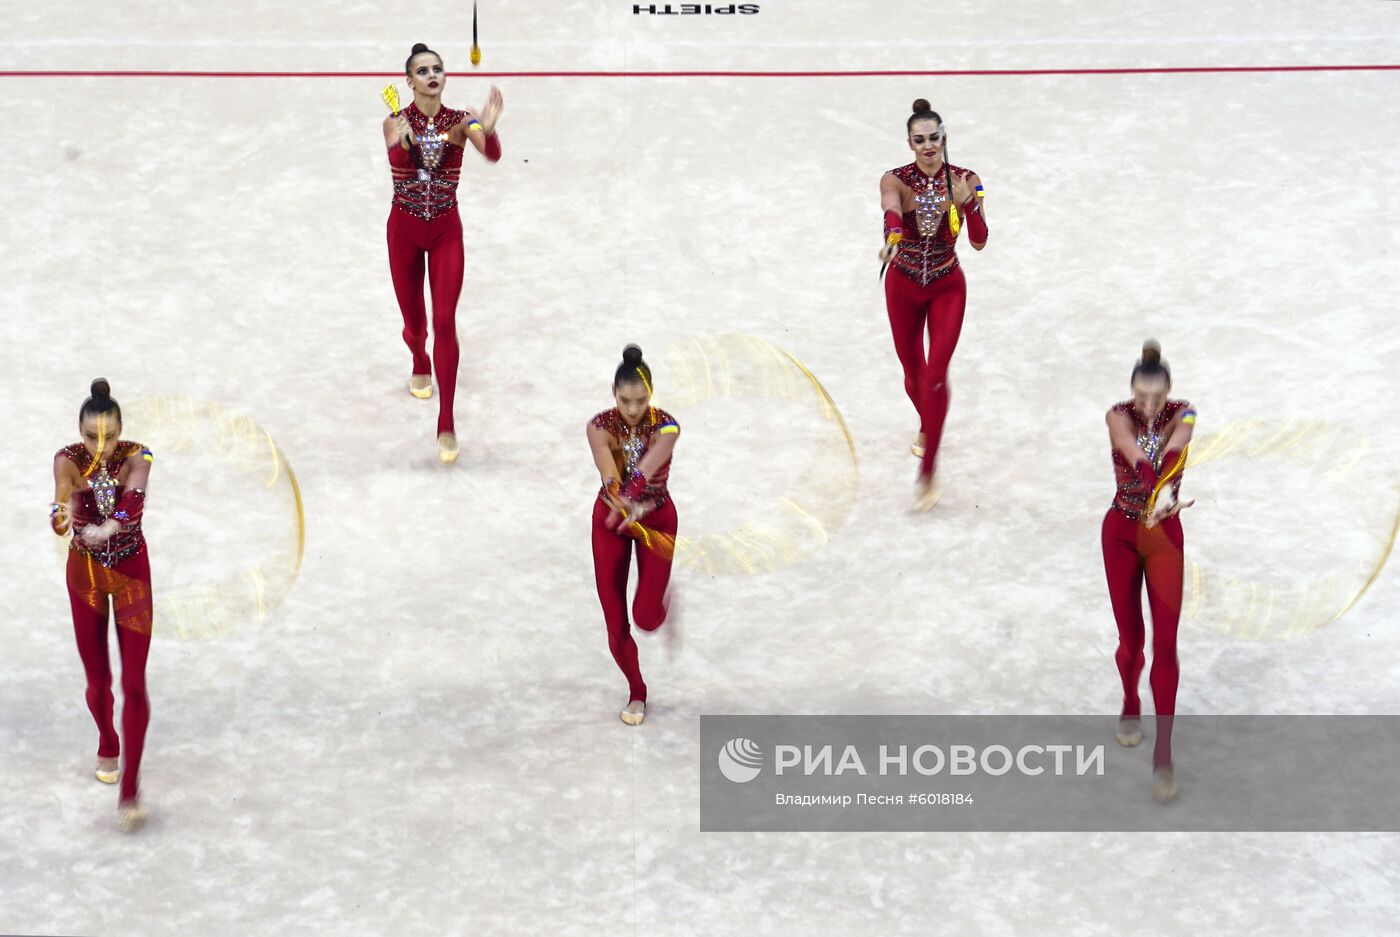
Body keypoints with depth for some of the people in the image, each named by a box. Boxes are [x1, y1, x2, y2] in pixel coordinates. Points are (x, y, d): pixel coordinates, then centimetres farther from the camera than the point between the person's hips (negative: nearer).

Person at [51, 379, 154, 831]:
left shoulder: (135, 456, -20)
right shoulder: (68, 460, -17)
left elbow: (134, 496, -38)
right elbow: (61, 504, -31)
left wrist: (110, 526, -59)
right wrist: (63, 516, -56)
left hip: (131, 571, -1)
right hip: (85, 572, 1)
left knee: (134, 681, -8)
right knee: (98, 679, 12)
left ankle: (129, 787, -6)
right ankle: (107, 746, 43)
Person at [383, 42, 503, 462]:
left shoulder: (461, 121, -7)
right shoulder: (396, 123, -9)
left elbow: (492, 155, -26)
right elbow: (396, 158, -30)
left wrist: (488, 129, -48)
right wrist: (403, 142, -54)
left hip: (446, 230, 0)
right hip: (404, 230, 0)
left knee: (445, 320, -12)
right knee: (414, 322, 13)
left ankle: (446, 425, -12)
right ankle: (420, 366, 52)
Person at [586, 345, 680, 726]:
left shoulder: (666, 427, -20)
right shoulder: (600, 426, -18)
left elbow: (643, 473, -35)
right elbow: (610, 477, -34)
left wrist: (624, 510, -48)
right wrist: (631, 510, -51)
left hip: (657, 517, -1)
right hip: (610, 517, 1)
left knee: (646, 618, -9)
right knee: (615, 622, 2)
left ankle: (662, 600, 30)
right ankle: (637, 692, 25)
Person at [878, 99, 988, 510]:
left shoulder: (965, 181, -12)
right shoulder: (896, 180, -15)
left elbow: (979, 241, -20)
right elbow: (891, 210, -39)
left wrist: (967, 203, -38)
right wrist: (892, 238, -61)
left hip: (947, 288, -1)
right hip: (904, 287, 1)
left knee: (936, 374, -14)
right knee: (913, 371, 17)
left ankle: (927, 473, -13)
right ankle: (927, 428, 51)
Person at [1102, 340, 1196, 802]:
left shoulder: (1182, 415, -12)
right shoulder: (1119, 416, -15)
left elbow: (1173, 452, -34)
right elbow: (1137, 457, -35)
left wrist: (1164, 492, -55)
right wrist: (1160, 494, -54)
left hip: (1165, 534, 0)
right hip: (1121, 532, 0)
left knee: (1165, 642, -6)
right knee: (1130, 635, 10)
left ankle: (1163, 753, -4)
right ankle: (1130, 707, 41)